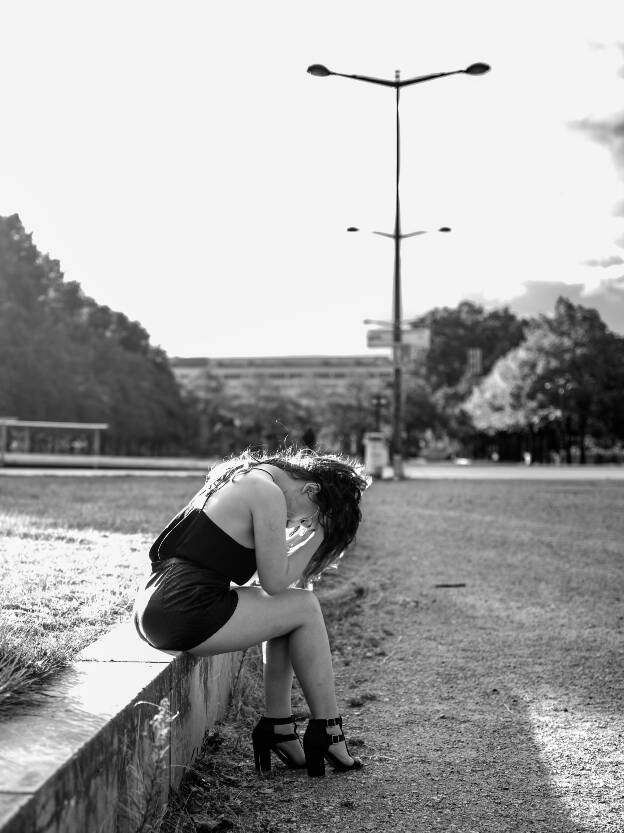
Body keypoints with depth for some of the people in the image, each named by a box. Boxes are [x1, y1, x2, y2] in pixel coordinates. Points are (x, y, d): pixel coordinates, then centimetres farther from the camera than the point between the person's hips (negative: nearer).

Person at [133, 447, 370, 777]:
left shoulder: (249, 474, 18)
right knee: (305, 608, 4)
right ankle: (327, 734, 13)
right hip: (188, 615, -10)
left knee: (285, 608, 20)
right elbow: (275, 580, -5)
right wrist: (318, 535, 4)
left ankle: (278, 726, 21)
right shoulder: (269, 495, -12)